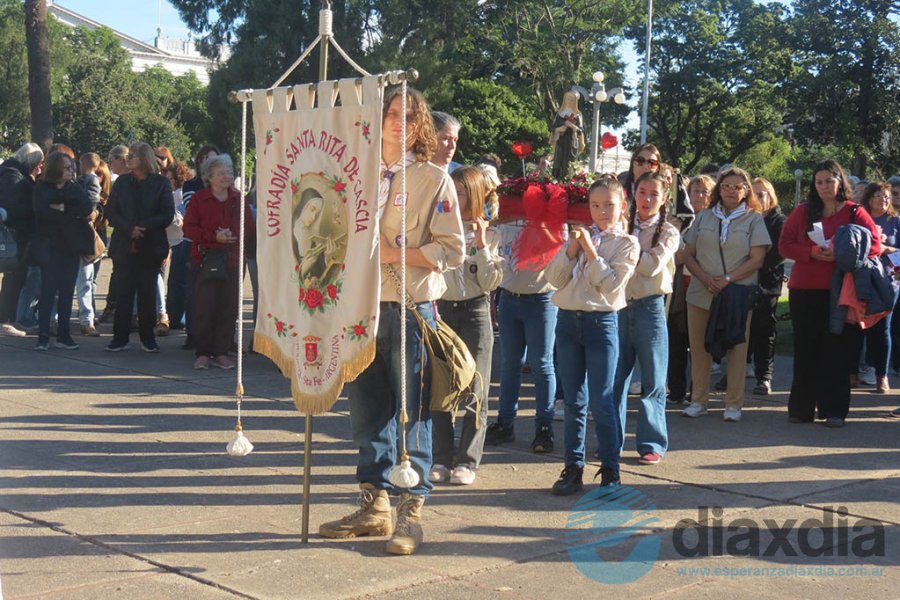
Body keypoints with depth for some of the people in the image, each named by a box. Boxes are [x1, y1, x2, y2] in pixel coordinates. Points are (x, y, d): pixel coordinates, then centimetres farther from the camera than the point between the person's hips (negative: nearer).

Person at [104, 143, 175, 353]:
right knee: (123, 293, 1)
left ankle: (148, 338, 12)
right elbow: (111, 213, 4)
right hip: (124, 247, 2)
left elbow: (167, 215, -5)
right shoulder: (122, 182, 9)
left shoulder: (161, 183, 1)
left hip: (150, 247, -2)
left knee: (147, 293, 3)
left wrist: (143, 228, -15)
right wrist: (129, 229, -13)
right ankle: (120, 337, 7)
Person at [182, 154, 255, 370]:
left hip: (232, 261, 3)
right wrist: (214, 236, -13)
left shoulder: (238, 199, 12)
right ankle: (202, 353, 3)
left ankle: (221, 353, 9)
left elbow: (249, 229, 11)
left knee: (229, 308, 1)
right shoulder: (198, 199, 4)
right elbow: (189, 228, -2)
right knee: (204, 307, -6)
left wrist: (234, 236, -8)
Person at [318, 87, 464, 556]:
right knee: (367, 409, 10)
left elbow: (451, 251, -7)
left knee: (411, 411, -2)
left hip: (410, 308, -5)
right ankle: (374, 504, 21)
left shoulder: (434, 180, 0)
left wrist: (394, 253, -15)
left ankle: (411, 510, 7)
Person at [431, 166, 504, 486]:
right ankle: (442, 459, 11)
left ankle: (467, 461, 6)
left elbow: (490, 283, -7)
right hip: (441, 309, 2)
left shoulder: (490, 235, 1)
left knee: (475, 388, -1)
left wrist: (481, 245, -13)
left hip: (475, 311, -2)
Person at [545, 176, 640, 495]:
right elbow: (554, 278, 3)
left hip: (601, 322, -4)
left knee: (601, 402, -2)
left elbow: (611, 285, -13)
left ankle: (610, 470, 8)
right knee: (574, 401, 8)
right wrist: (572, 248, -8)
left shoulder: (627, 243, 0)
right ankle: (573, 468, 15)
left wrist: (590, 249, -12)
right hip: (568, 321, 4)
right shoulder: (581, 235, 11)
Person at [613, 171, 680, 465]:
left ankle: (652, 443, 10)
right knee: (615, 377, 5)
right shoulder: (623, 227, 9)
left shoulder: (668, 233, 0)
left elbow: (652, 266, -14)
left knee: (653, 380, 2)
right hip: (620, 305, 3)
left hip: (649, 307, -3)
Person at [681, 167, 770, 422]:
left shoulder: (754, 219, 5)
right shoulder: (704, 217, 11)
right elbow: (688, 255, 8)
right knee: (699, 347, 4)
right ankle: (698, 401, 13)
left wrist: (727, 279, -14)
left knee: (736, 348, 0)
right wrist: (705, 278, -9)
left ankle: (734, 404, 7)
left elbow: (757, 259, -3)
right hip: (701, 293, 2)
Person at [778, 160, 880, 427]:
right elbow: (785, 245, 3)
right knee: (805, 349, 4)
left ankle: (834, 410, 5)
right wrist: (812, 253, -14)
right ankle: (801, 408, 11)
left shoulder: (855, 213, 4)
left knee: (837, 349, 0)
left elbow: (875, 245, -3)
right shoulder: (802, 212, 8)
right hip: (805, 290, 1)